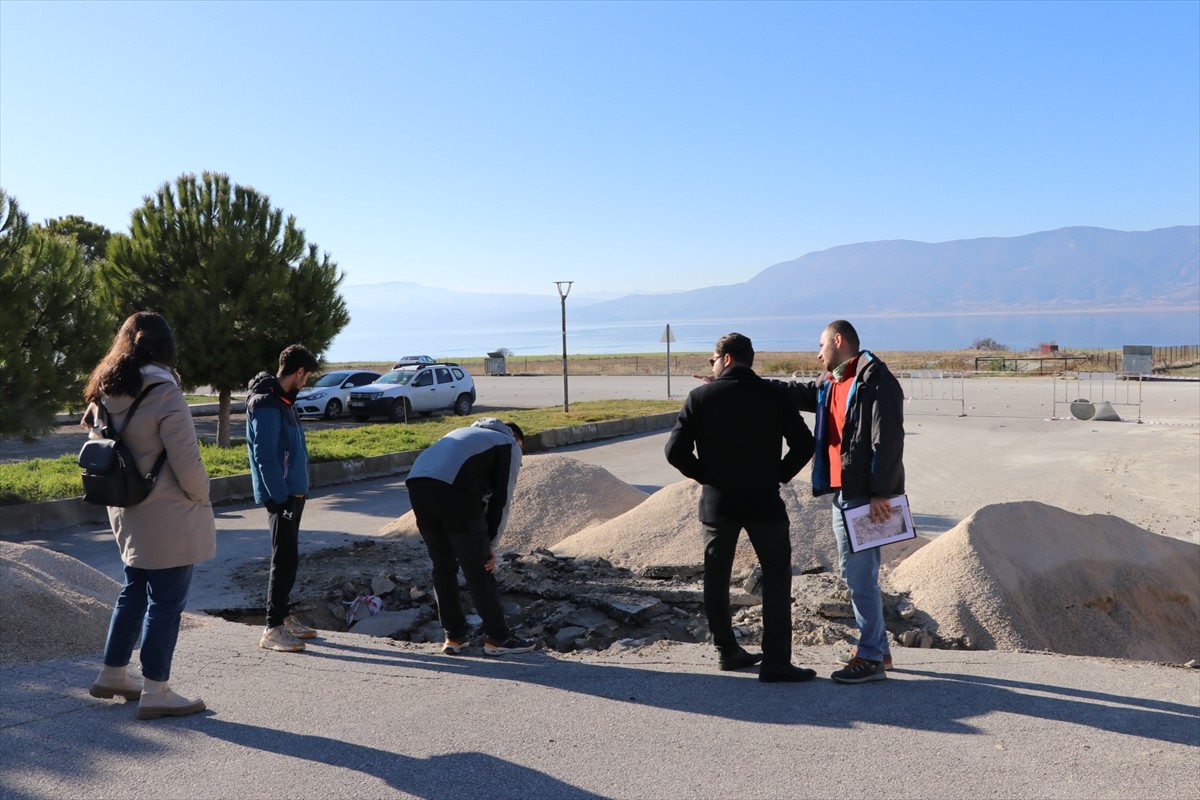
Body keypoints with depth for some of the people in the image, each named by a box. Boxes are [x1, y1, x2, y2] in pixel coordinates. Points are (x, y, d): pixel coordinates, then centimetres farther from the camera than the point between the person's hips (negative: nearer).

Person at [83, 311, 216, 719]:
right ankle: (156, 692, 9)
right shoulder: (164, 394, -19)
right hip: (169, 518, -8)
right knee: (166, 602, 1)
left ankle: (113, 675, 33)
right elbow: (186, 462, -18)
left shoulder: (103, 395, 5)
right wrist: (202, 498, -2)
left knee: (134, 591, 22)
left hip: (128, 516, 8)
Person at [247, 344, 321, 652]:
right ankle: (273, 629, 1)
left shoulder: (282, 401, 13)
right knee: (285, 560, -5)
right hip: (282, 496, -10)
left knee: (288, 558, 16)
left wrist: (294, 493, 16)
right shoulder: (267, 405, -18)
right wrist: (280, 497, -21)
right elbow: (265, 457, -22)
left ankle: (284, 617, 27)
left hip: (293, 493, 10)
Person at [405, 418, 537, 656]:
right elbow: (501, 498, 11)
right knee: (479, 569, 7)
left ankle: (454, 637, 26)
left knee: (443, 567, 20)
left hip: (416, 483, 6)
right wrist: (490, 543, 16)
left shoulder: (467, 434, 39)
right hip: (453, 489, -6)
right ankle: (498, 638, 15)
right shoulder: (509, 445, 22)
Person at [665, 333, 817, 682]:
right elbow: (803, 444, -4)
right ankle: (775, 662, 1)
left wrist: (706, 476, 5)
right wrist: (779, 475, 6)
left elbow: (675, 451, -8)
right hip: (763, 500, -1)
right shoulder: (773, 395, -2)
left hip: (717, 501, 1)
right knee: (776, 576, 6)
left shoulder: (700, 397, -4)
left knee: (716, 578, 16)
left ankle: (727, 651, 25)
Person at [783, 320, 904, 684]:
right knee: (854, 572, 15)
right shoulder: (829, 384, 17)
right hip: (841, 493, 10)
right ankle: (878, 648, 27)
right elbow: (791, 392, 24)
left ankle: (871, 658, 5)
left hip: (866, 494, -10)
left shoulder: (875, 379, -11)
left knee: (861, 576, -5)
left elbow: (888, 439, -17)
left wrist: (881, 492, -21)